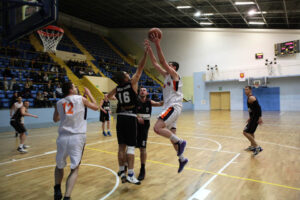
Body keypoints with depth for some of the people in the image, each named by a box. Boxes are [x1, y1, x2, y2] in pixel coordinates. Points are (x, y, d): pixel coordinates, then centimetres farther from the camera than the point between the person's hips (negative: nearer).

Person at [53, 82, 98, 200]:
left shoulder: (59, 103, 10)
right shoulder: (80, 99, 2)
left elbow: (55, 119, 25)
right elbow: (96, 107, 16)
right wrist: (89, 94, 24)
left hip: (63, 137, 3)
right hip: (77, 137, -3)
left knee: (59, 166, 25)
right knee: (74, 169, 4)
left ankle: (57, 190, 16)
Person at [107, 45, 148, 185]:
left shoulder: (117, 88, 7)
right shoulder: (132, 83, -7)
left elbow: (108, 97, 25)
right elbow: (140, 68, -6)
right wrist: (146, 52, -2)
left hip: (120, 117, 5)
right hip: (130, 117, -5)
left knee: (121, 146, 11)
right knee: (131, 147, -1)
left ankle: (122, 172, 19)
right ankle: (130, 174, 0)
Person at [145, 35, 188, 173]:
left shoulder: (174, 74, -2)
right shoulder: (166, 75, 19)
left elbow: (162, 61, -15)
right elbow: (155, 63, 18)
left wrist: (158, 45, -16)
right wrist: (149, 48, 14)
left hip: (174, 107, -9)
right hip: (169, 107, 9)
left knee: (157, 128, -23)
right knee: (171, 135, 12)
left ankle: (180, 142, -11)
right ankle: (182, 159, 26)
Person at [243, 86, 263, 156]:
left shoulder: (251, 98, -15)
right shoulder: (249, 98, 16)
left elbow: (258, 107, -23)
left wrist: (259, 117, -28)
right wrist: (250, 118, 26)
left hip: (255, 118, -11)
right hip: (253, 117, 11)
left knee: (245, 132, -12)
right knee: (250, 132, 24)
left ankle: (257, 147, -10)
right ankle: (252, 146, 38)